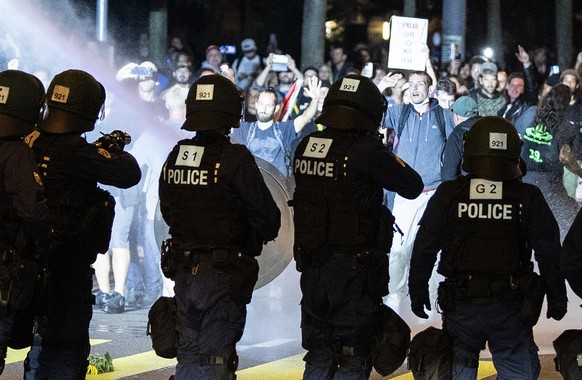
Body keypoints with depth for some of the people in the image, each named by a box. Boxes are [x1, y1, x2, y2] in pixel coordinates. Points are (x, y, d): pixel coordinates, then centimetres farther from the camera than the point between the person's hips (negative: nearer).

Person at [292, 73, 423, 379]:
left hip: (312, 268, 6)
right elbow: (413, 187, -10)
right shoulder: (366, 151, -17)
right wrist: (388, 156, 8)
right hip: (354, 271, -6)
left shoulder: (306, 147, 2)